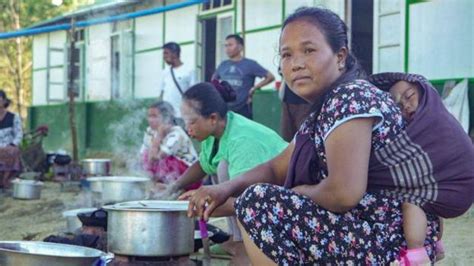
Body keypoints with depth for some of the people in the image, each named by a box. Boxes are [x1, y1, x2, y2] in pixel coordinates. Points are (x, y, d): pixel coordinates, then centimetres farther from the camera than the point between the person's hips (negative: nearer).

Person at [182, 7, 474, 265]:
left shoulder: (351, 98, -16)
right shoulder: (323, 111, 14)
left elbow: (344, 193, -28)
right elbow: (276, 169, 18)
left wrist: (299, 192, -7)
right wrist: (226, 188, 0)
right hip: (368, 227, 10)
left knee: (257, 204, -15)